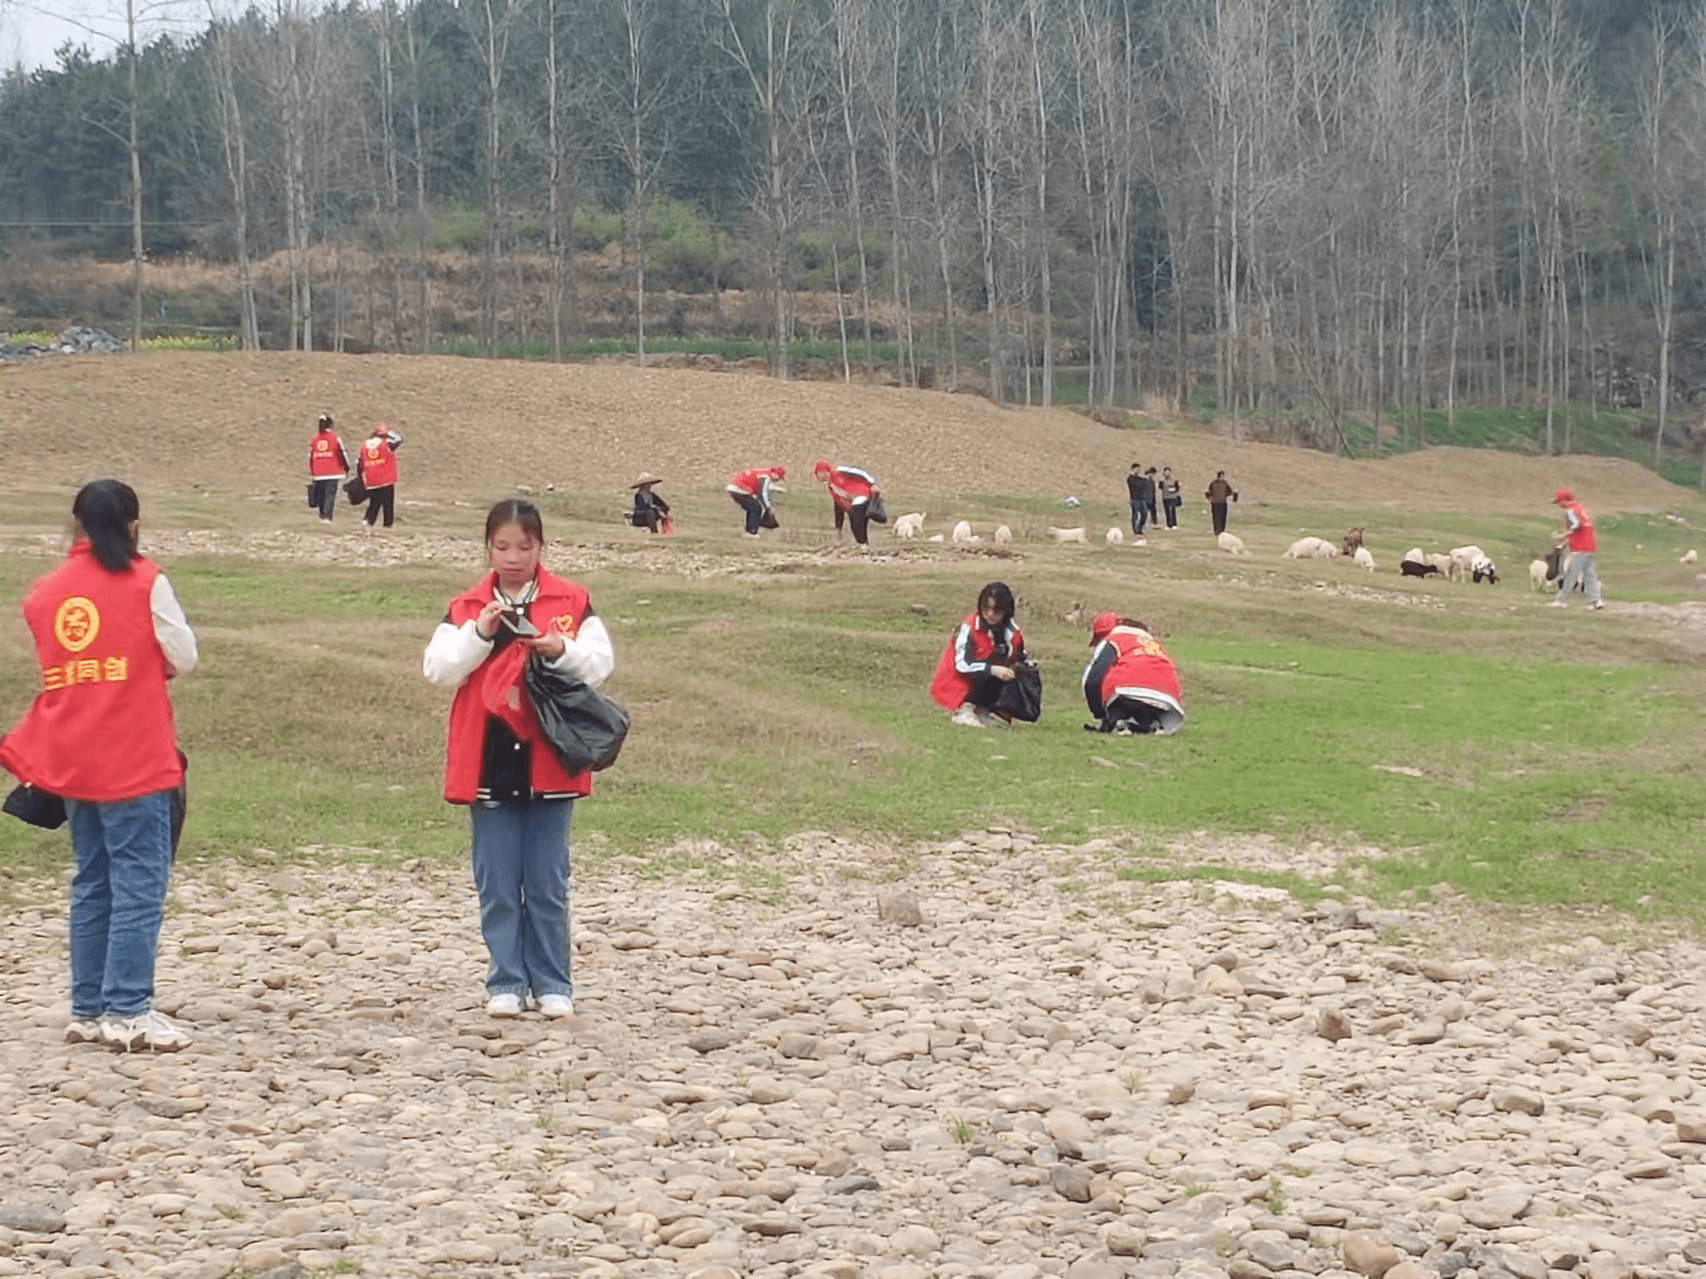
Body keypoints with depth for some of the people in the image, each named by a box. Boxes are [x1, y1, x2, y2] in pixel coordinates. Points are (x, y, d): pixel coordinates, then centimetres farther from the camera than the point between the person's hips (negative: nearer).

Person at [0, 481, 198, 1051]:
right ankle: (127, 1011, -7)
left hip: (71, 762, 6)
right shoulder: (145, 581, -6)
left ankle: (89, 1009, 16)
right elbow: (184, 659, -3)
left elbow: (52, 669, 12)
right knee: (139, 883, -3)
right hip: (135, 760, -5)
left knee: (93, 884, 14)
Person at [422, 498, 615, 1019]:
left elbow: (600, 663, -1)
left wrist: (563, 650, -20)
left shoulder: (572, 601, 3)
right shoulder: (465, 608, 5)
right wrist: (480, 634, -18)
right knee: (497, 884, 5)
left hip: (549, 763, -1)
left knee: (548, 884, 6)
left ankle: (552, 984, 13)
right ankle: (506, 983, 13)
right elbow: (438, 669, -5)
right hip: (489, 765, 1)